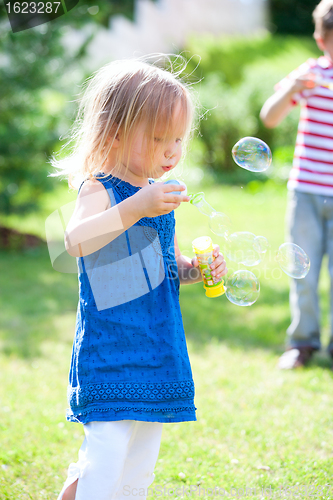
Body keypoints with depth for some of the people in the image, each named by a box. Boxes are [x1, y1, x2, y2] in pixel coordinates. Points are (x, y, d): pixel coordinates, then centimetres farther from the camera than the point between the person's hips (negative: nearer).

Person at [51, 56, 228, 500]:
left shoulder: (161, 197, 11)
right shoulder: (99, 190, -12)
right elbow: (77, 241, -33)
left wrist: (195, 269, 3)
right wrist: (135, 208, -40)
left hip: (156, 351, 8)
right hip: (110, 351, -8)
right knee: (107, 445, -14)